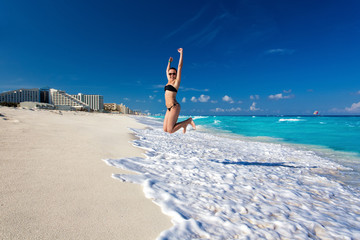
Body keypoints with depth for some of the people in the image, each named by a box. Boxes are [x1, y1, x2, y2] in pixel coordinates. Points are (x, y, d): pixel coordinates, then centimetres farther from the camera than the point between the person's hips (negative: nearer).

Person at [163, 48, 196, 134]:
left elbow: (180, 66, -1)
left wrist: (181, 53, 3)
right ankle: (184, 124, 20)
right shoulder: (169, 82, 19)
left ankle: (189, 120, 0)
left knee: (170, 130, -15)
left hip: (174, 107, -8)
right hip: (169, 108, 8)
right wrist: (169, 61, 43)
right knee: (165, 130, 3)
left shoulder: (176, 81, 1)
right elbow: (167, 70, 35)